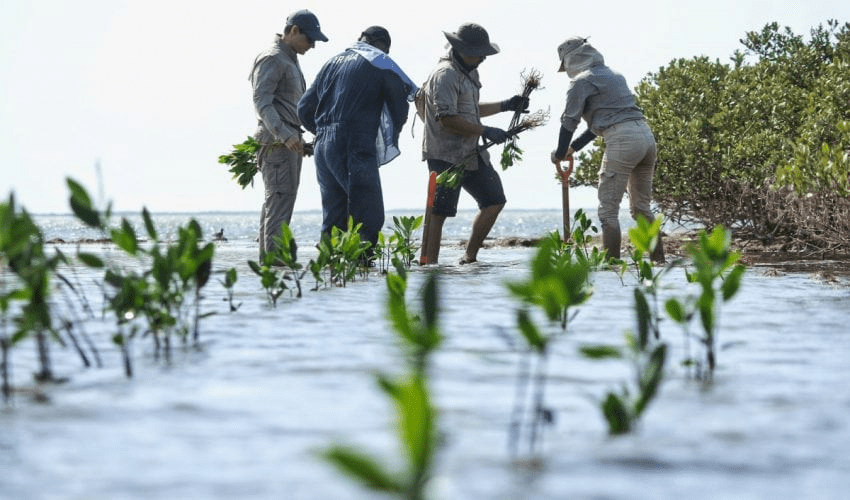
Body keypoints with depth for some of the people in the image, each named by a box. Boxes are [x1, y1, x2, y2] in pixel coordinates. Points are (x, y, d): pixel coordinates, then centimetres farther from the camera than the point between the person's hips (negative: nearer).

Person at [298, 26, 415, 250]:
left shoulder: (333, 62, 21)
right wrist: (389, 139, 22)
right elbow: (400, 108, 5)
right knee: (370, 217, -7)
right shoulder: (381, 63, 4)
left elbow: (304, 107, 21)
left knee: (333, 216, 11)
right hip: (355, 149, -6)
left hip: (322, 148, 7)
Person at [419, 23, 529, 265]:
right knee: (438, 213, -9)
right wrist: (486, 132, -19)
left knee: (494, 201, 10)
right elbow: (447, 119, -22)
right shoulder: (445, 75, -15)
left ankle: (470, 258, 17)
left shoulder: (468, 73, 18)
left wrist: (505, 106, 22)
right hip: (446, 156, -10)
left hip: (471, 154, 10)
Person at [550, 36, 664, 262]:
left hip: (623, 140, -8)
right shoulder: (614, 76, 26)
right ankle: (659, 259, 17)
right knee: (642, 207, 18)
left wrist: (559, 154, 15)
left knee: (608, 210, -2)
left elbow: (569, 121, 1)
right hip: (646, 135, 8)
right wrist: (574, 148, 34)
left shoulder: (582, 82, 1)